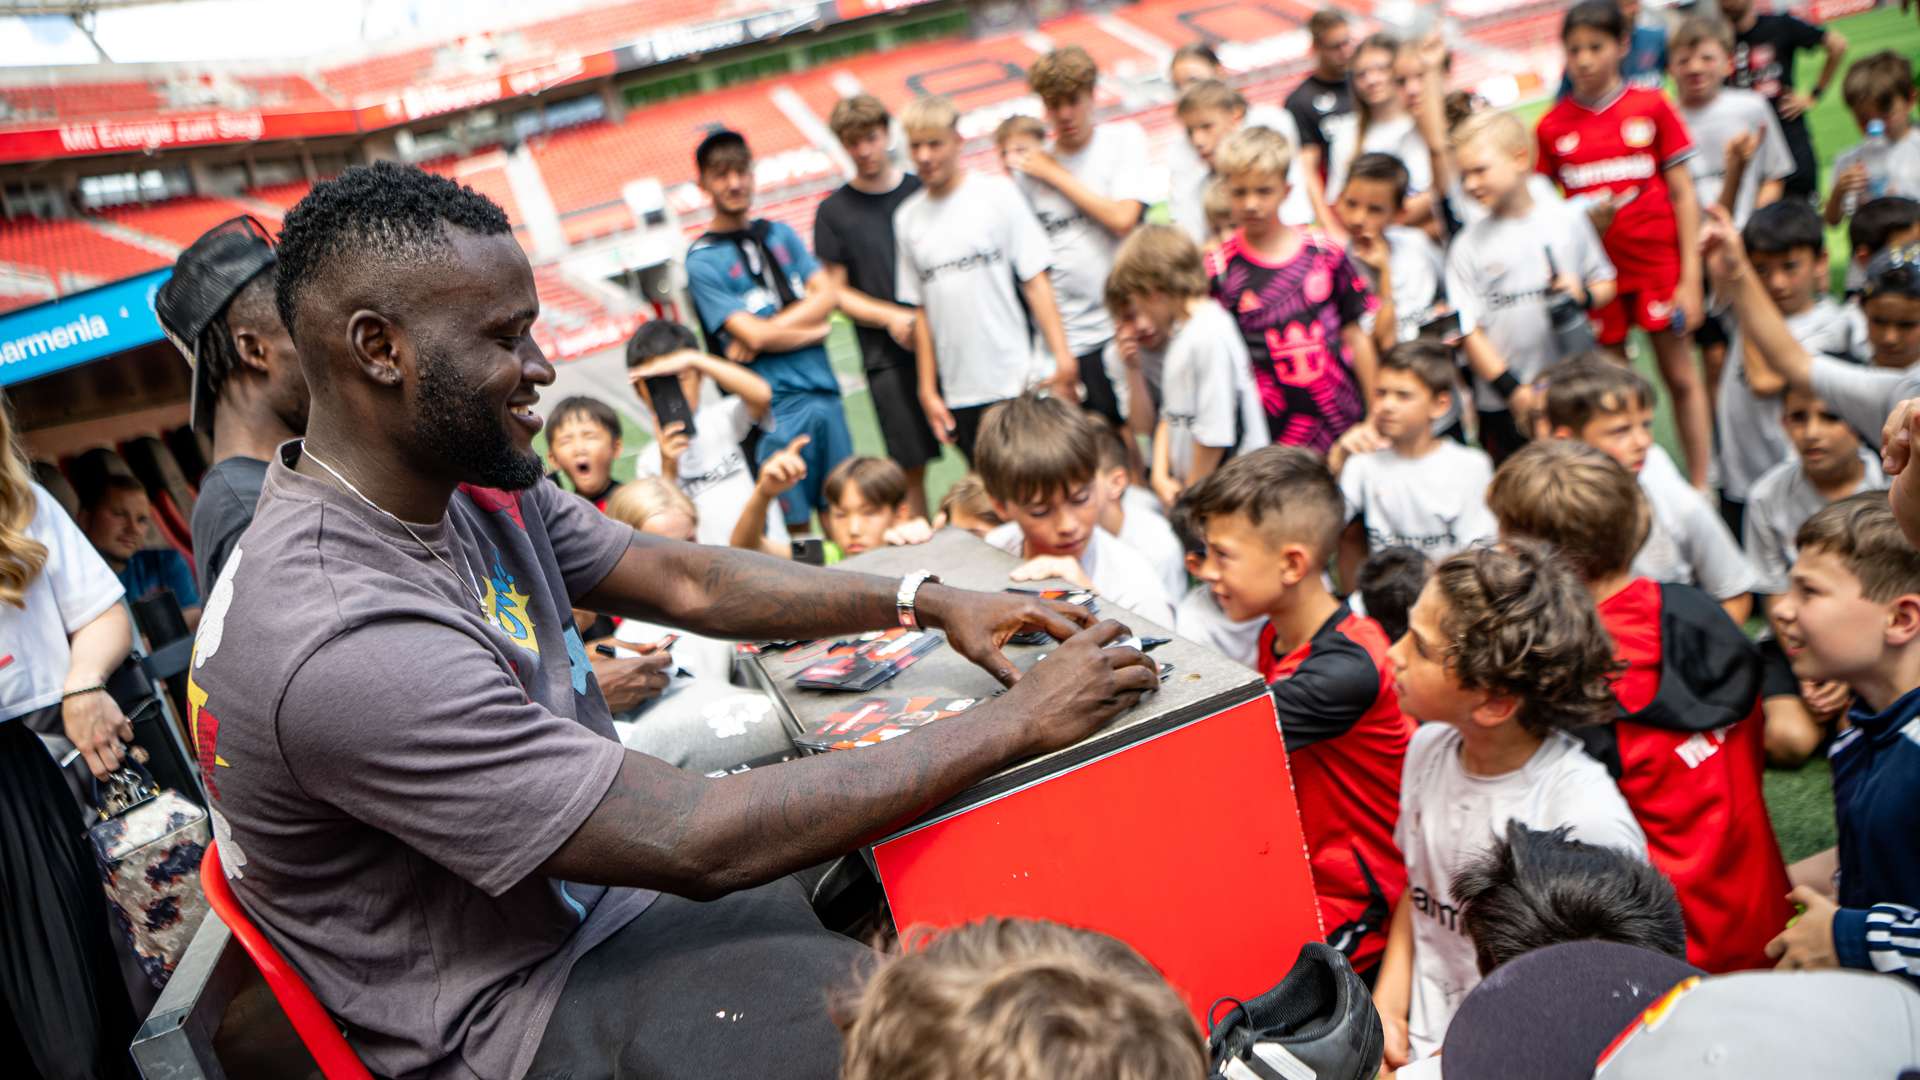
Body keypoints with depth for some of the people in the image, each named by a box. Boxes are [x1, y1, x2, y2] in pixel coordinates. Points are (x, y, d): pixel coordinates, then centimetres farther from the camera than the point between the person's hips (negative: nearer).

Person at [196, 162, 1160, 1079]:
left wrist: (926, 603, -1)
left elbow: (685, 582, 9)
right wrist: (1017, 724, -25)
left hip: (602, 887, 9)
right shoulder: (343, 641, -32)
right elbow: (695, 843, -30)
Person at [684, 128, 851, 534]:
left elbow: (827, 296, 2)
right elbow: (753, 334, -13)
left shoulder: (781, 235, 13)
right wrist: (811, 329, 0)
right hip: (775, 408, -5)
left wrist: (768, 330, -10)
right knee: (795, 526, -1)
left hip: (825, 393, 5)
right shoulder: (703, 260, -5)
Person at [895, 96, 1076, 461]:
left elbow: (1036, 282, -4)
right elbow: (920, 310, 11)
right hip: (959, 396, 3)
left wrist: (1062, 357, -11)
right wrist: (928, 390, 8)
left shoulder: (998, 194, 0)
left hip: (1019, 382, -3)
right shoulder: (907, 218, 9)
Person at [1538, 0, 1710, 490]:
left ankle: (1700, 487, 14)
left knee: (1680, 376, 5)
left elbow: (1683, 194, 0)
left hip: (1658, 261, -1)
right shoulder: (1553, 125, 1)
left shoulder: (1651, 107, -1)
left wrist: (1690, 276, -5)